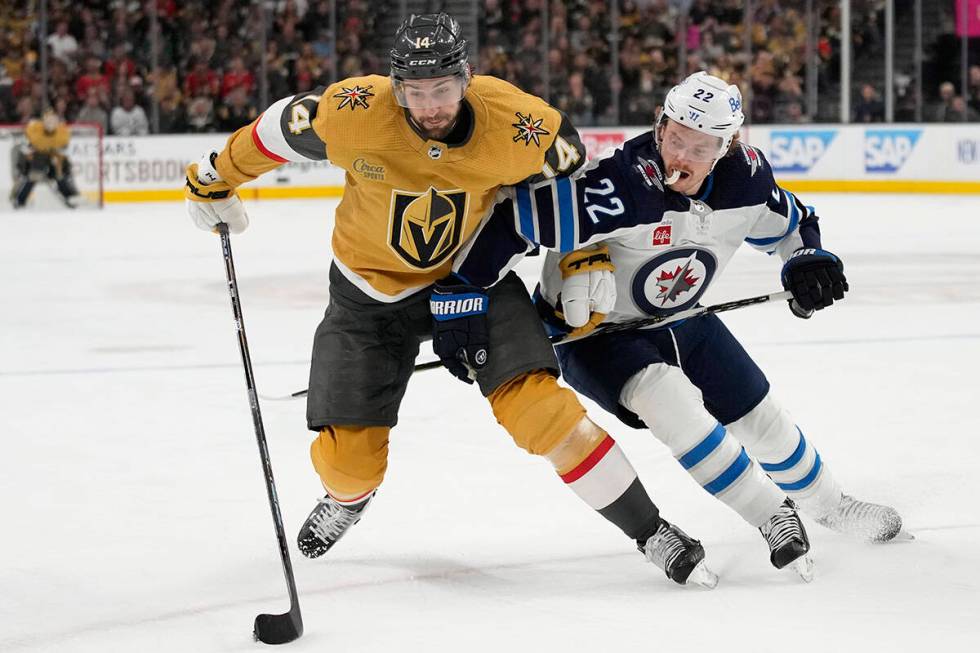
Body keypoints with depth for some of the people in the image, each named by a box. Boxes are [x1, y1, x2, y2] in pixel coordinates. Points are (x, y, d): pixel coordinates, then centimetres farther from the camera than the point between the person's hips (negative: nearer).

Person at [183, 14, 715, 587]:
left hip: (471, 275, -1)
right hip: (371, 290, 1)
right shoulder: (354, 114, -28)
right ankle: (349, 497, 42)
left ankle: (652, 533, -7)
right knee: (347, 459, 1)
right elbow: (283, 127, -8)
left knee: (536, 403, -21)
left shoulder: (516, 124, -26)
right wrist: (216, 179, 5)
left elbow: (572, 186, -4)